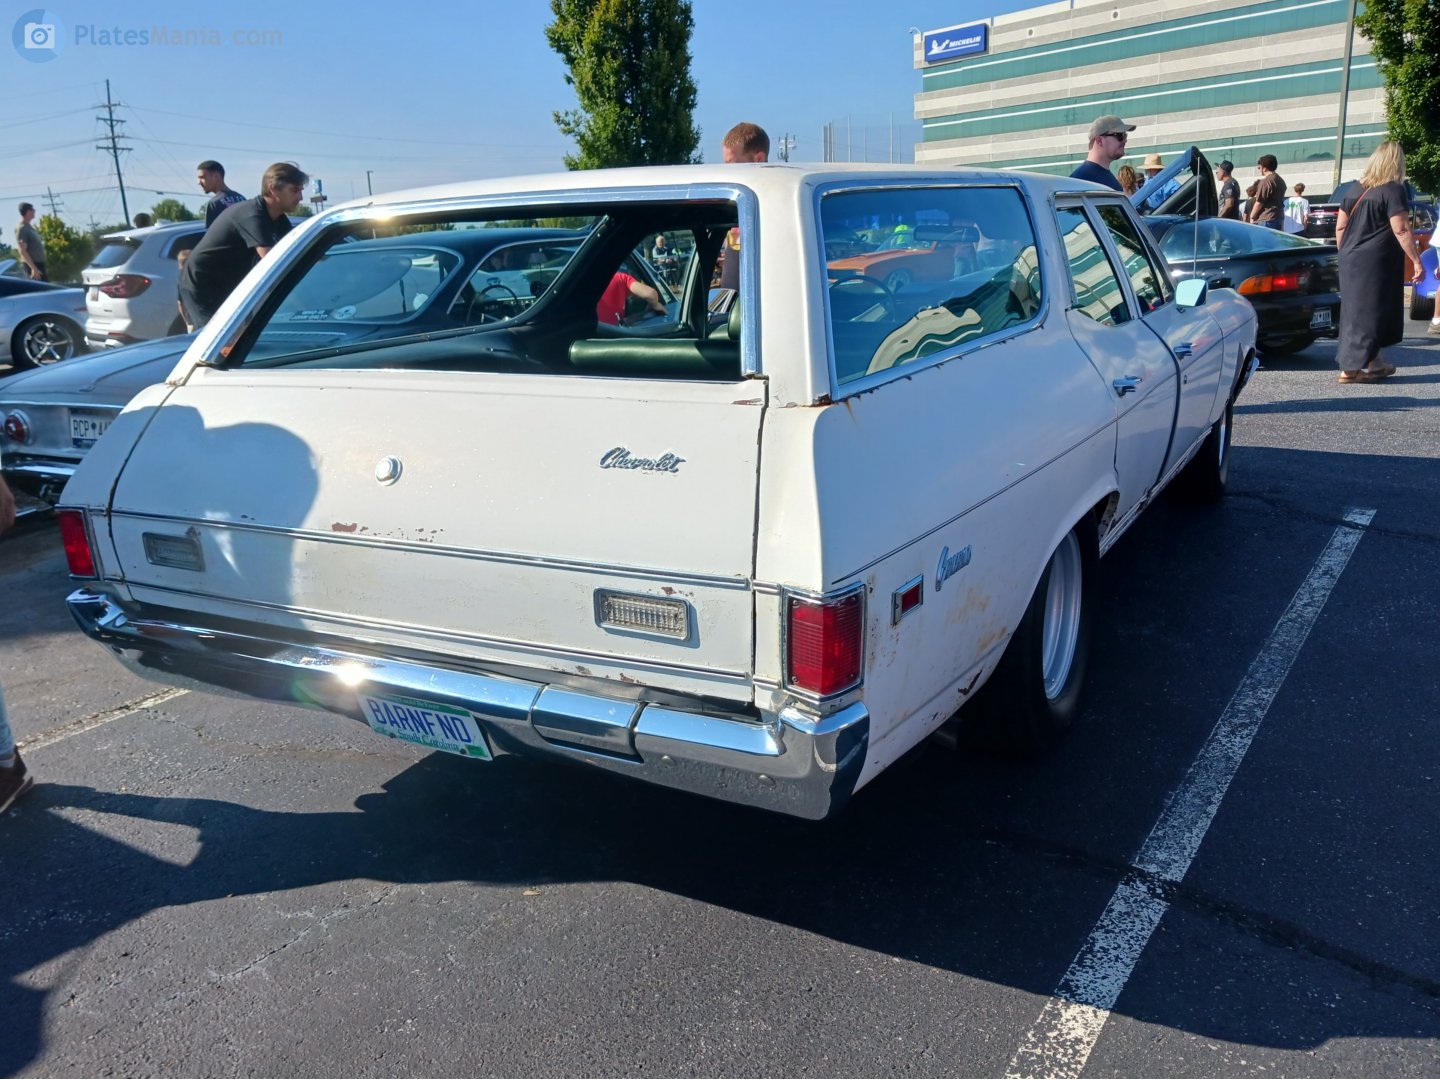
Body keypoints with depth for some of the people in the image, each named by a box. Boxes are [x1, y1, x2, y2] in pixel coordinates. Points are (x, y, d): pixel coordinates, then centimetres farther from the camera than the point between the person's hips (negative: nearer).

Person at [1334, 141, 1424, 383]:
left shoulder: (1357, 190, 12)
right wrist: (1416, 261, -12)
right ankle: (1351, 368, -9)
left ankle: (1373, 362, 25)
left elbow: (1340, 227, 15)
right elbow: (1401, 230, -15)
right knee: (1367, 312, -5)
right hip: (1376, 263, -7)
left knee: (1357, 310, 13)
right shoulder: (1394, 190, -9)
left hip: (1351, 261, 7)